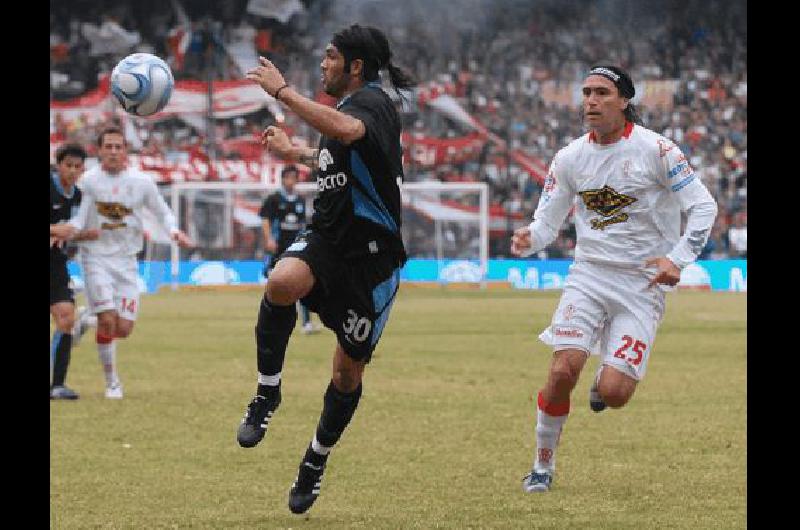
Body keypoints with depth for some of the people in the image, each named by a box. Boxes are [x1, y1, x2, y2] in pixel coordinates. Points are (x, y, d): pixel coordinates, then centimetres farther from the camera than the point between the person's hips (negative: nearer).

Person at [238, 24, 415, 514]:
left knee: (348, 370, 6)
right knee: (282, 282, -30)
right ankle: (268, 391, -14)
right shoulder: (352, 104, 15)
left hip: (371, 256, -7)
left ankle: (317, 461, 27)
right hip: (328, 238, 7)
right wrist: (295, 153, 36)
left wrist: (283, 92, -33)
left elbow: (345, 130, -40)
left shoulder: (372, 101, -14)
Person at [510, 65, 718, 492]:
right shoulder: (570, 157, 3)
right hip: (588, 275, 3)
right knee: (562, 372, -17)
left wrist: (678, 258, -17)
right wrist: (528, 240, -14)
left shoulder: (655, 149, -9)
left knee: (613, 394, -13)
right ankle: (543, 465, 3)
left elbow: (703, 206, -6)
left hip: (642, 284, -2)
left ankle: (606, 377, 27)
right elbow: (547, 221, 9)